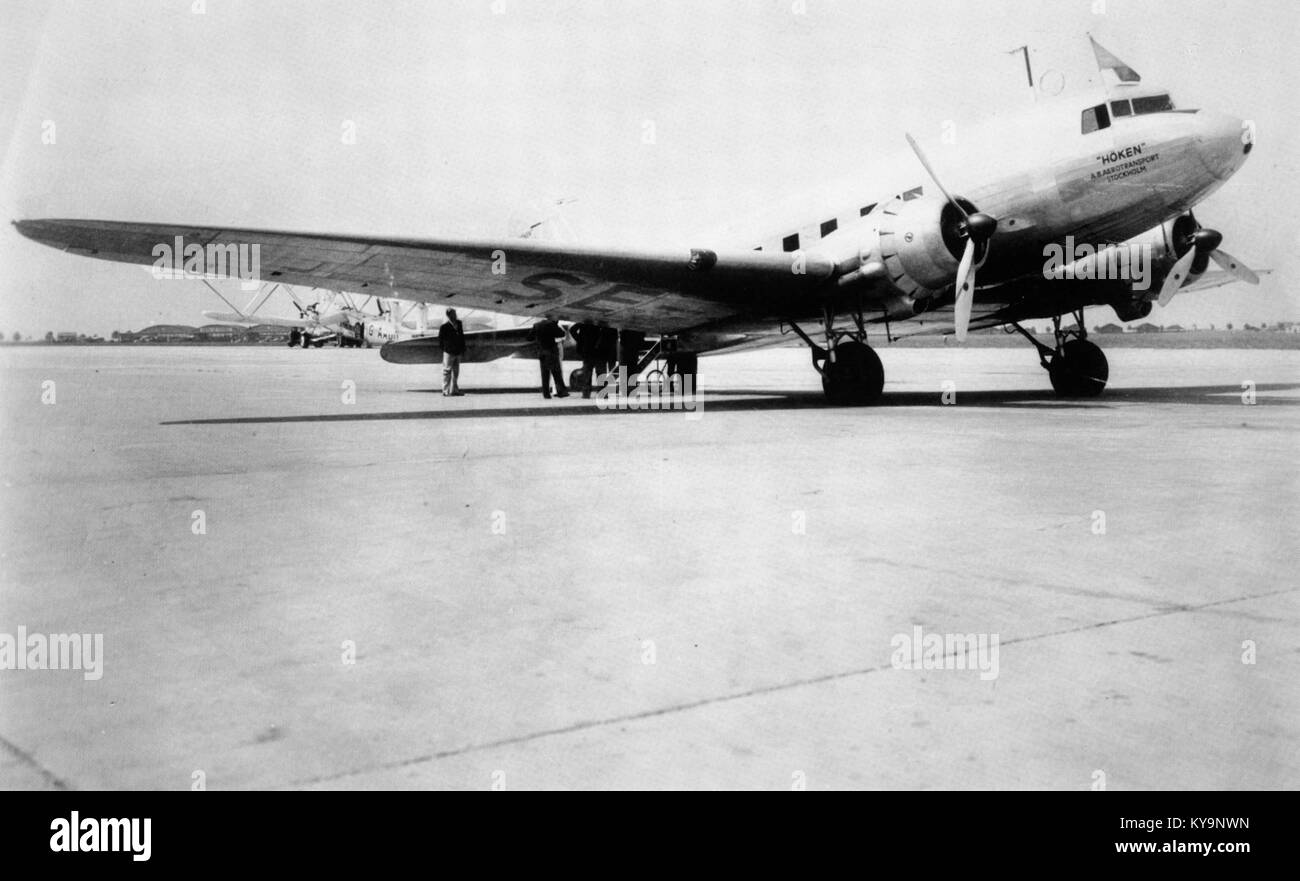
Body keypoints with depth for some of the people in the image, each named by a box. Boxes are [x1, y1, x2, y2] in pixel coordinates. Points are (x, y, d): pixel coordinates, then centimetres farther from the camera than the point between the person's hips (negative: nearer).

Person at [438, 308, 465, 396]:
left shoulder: (459, 323, 7)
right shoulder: (445, 326, -13)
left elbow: (462, 336, 15)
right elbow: (440, 338, -6)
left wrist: (462, 348, 13)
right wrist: (443, 348, -5)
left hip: (457, 352, 7)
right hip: (449, 352, -7)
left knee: (456, 372, 13)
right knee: (447, 371, -3)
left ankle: (454, 390, 23)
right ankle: (446, 391, 1)